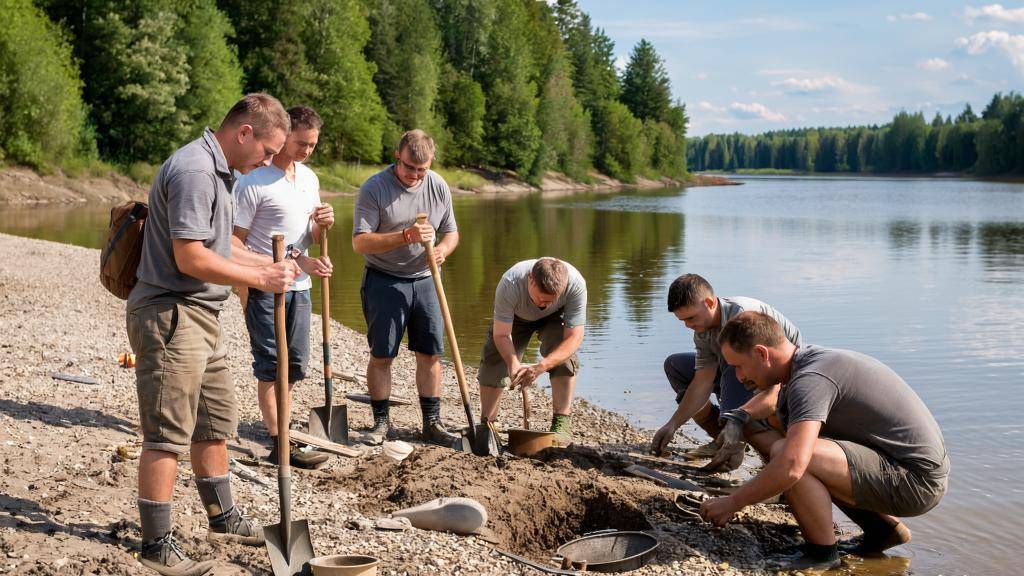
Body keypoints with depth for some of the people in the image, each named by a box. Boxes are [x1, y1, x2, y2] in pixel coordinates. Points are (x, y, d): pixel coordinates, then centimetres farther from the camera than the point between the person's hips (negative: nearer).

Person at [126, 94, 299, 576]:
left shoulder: (215, 169, 15)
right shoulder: (194, 171, -19)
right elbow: (190, 258, -24)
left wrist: (270, 264, 15)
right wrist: (259, 279, -15)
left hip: (200, 318, 11)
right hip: (170, 315, -11)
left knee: (215, 422, 19)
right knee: (167, 436, -5)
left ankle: (223, 519, 34)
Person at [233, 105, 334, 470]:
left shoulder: (309, 179, 11)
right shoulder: (254, 182, -13)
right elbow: (234, 242, -11)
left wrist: (323, 224, -2)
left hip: (299, 287, 7)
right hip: (264, 288, -7)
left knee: (296, 365, 13)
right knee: (271, 366, -1)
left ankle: (274, 421, 30)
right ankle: (280, 445, 4)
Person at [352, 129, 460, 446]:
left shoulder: (439, 187, 2)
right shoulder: (374, 188, -12)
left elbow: (451, 231, 13)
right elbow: (360, 242, -17)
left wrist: (443, 249, -12)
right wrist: (405, 236, -27)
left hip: (424, 280, 4)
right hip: (384, 282, -4)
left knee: (430, 354, 5)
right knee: (381, 356, 1)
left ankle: (432, 423, 15)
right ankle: (381, 422, 15)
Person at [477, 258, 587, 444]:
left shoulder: (576, 284, -42)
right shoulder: (510, 284, -42)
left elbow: (574, 337, -37)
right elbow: (502, 334, -32)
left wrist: (541, 367, -50)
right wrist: (514, 365, -51)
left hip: (555, 317, -1)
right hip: (515, 317, 1)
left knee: (565, 354, -27)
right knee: (493, 360, -9)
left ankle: (562, 423, -17)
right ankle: (486, 424, 11)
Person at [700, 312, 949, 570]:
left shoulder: (811, 379, -20)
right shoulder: (814, 359, 11)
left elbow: (790, 467, -31)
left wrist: (732, 503, -20)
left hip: (915, 481, -10)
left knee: (784, 452, -22)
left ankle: (822, 554, -5)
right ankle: (883, 528, 19)